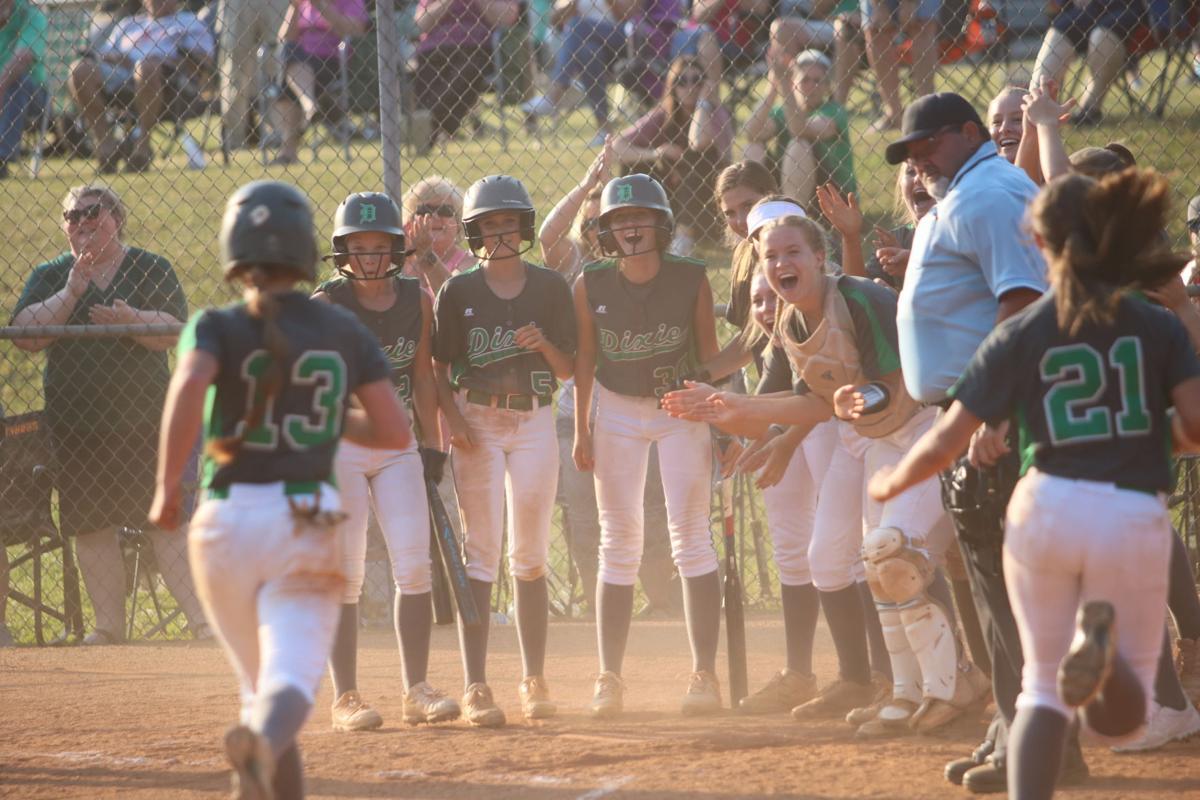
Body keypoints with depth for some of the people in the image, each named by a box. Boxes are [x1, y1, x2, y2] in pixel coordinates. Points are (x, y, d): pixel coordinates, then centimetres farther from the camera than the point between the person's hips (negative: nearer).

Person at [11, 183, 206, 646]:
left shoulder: (151, 269, 6)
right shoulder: (50, 277, 11)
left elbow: (174, 331, -6)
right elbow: (25, 336, -2)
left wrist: (131, 320, -24)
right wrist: (70, 295, -13)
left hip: (145, 416, -3)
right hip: (75, 424, 3)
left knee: (167, 522, -8)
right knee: (90, 527, 3)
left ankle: (201, 620, -7)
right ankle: (109, 627, 11)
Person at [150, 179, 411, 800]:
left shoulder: (218, 326, 1)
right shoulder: (344, 331, 8)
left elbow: (189, 386, -20)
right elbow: (395, 431, 5)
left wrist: (167, 487, -13)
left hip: (226, 521, 0)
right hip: (308, 521, 0)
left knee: (261, 682, 18)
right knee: (291, 682, -15)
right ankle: (263, 740, -48)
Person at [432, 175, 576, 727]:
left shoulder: (550, 288, 5)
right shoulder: (458, 292, 1)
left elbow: (568, 370, 7)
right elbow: (439, 368, 1)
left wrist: (544, 345, -13)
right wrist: (452, 417, -14)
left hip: (534, 422, 2)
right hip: (477, 425, -2)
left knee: (530, 558, 5)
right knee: (480, 553, -6)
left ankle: (534, 682, 13)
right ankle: (476, 688, -8)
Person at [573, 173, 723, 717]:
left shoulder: (691, 279, -11)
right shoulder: (591, 285, -9)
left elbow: (709, 355, -3)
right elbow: (585, 356, 2)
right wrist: (581, 427, 0)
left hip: (682, 410, -1)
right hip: (617, 412, 1)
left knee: (690, 535, -7)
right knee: (618, 544, 4)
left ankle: (705, 674, -5)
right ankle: (609, 680, 7)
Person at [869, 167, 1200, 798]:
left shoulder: (1019, 335, 2)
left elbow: (945, 443, 2)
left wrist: (890, 484, 21)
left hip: (1044, 509, 1)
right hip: (1136, 517, -1)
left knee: (1043, 687, 17)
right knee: (1120, 718, 8)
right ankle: (1104, 641, -27)